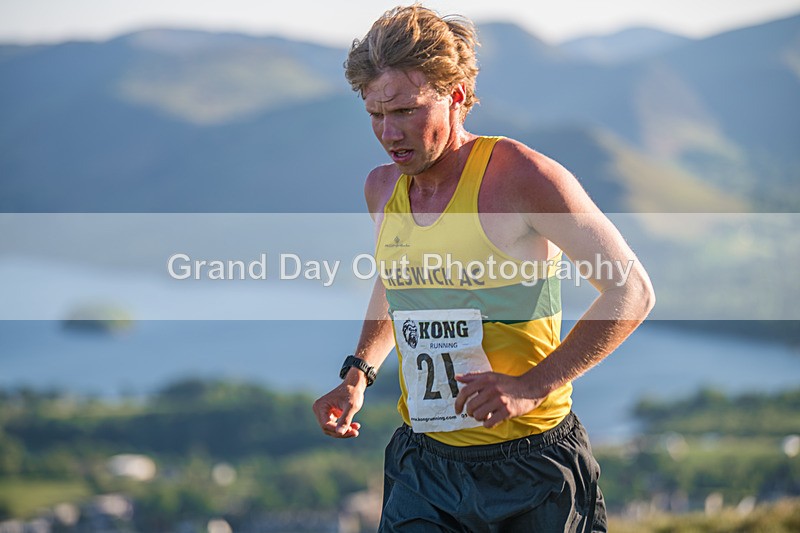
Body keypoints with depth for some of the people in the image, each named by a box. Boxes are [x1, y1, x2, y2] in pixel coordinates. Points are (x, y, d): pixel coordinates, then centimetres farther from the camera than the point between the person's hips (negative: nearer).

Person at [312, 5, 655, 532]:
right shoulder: (382, 188, 6)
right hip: (424, 463, 5)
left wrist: (531, 386, -18)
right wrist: (358, 374, 12)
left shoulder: (521, 177, -13)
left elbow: (632, 291, -11)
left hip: (530, 464, -4)